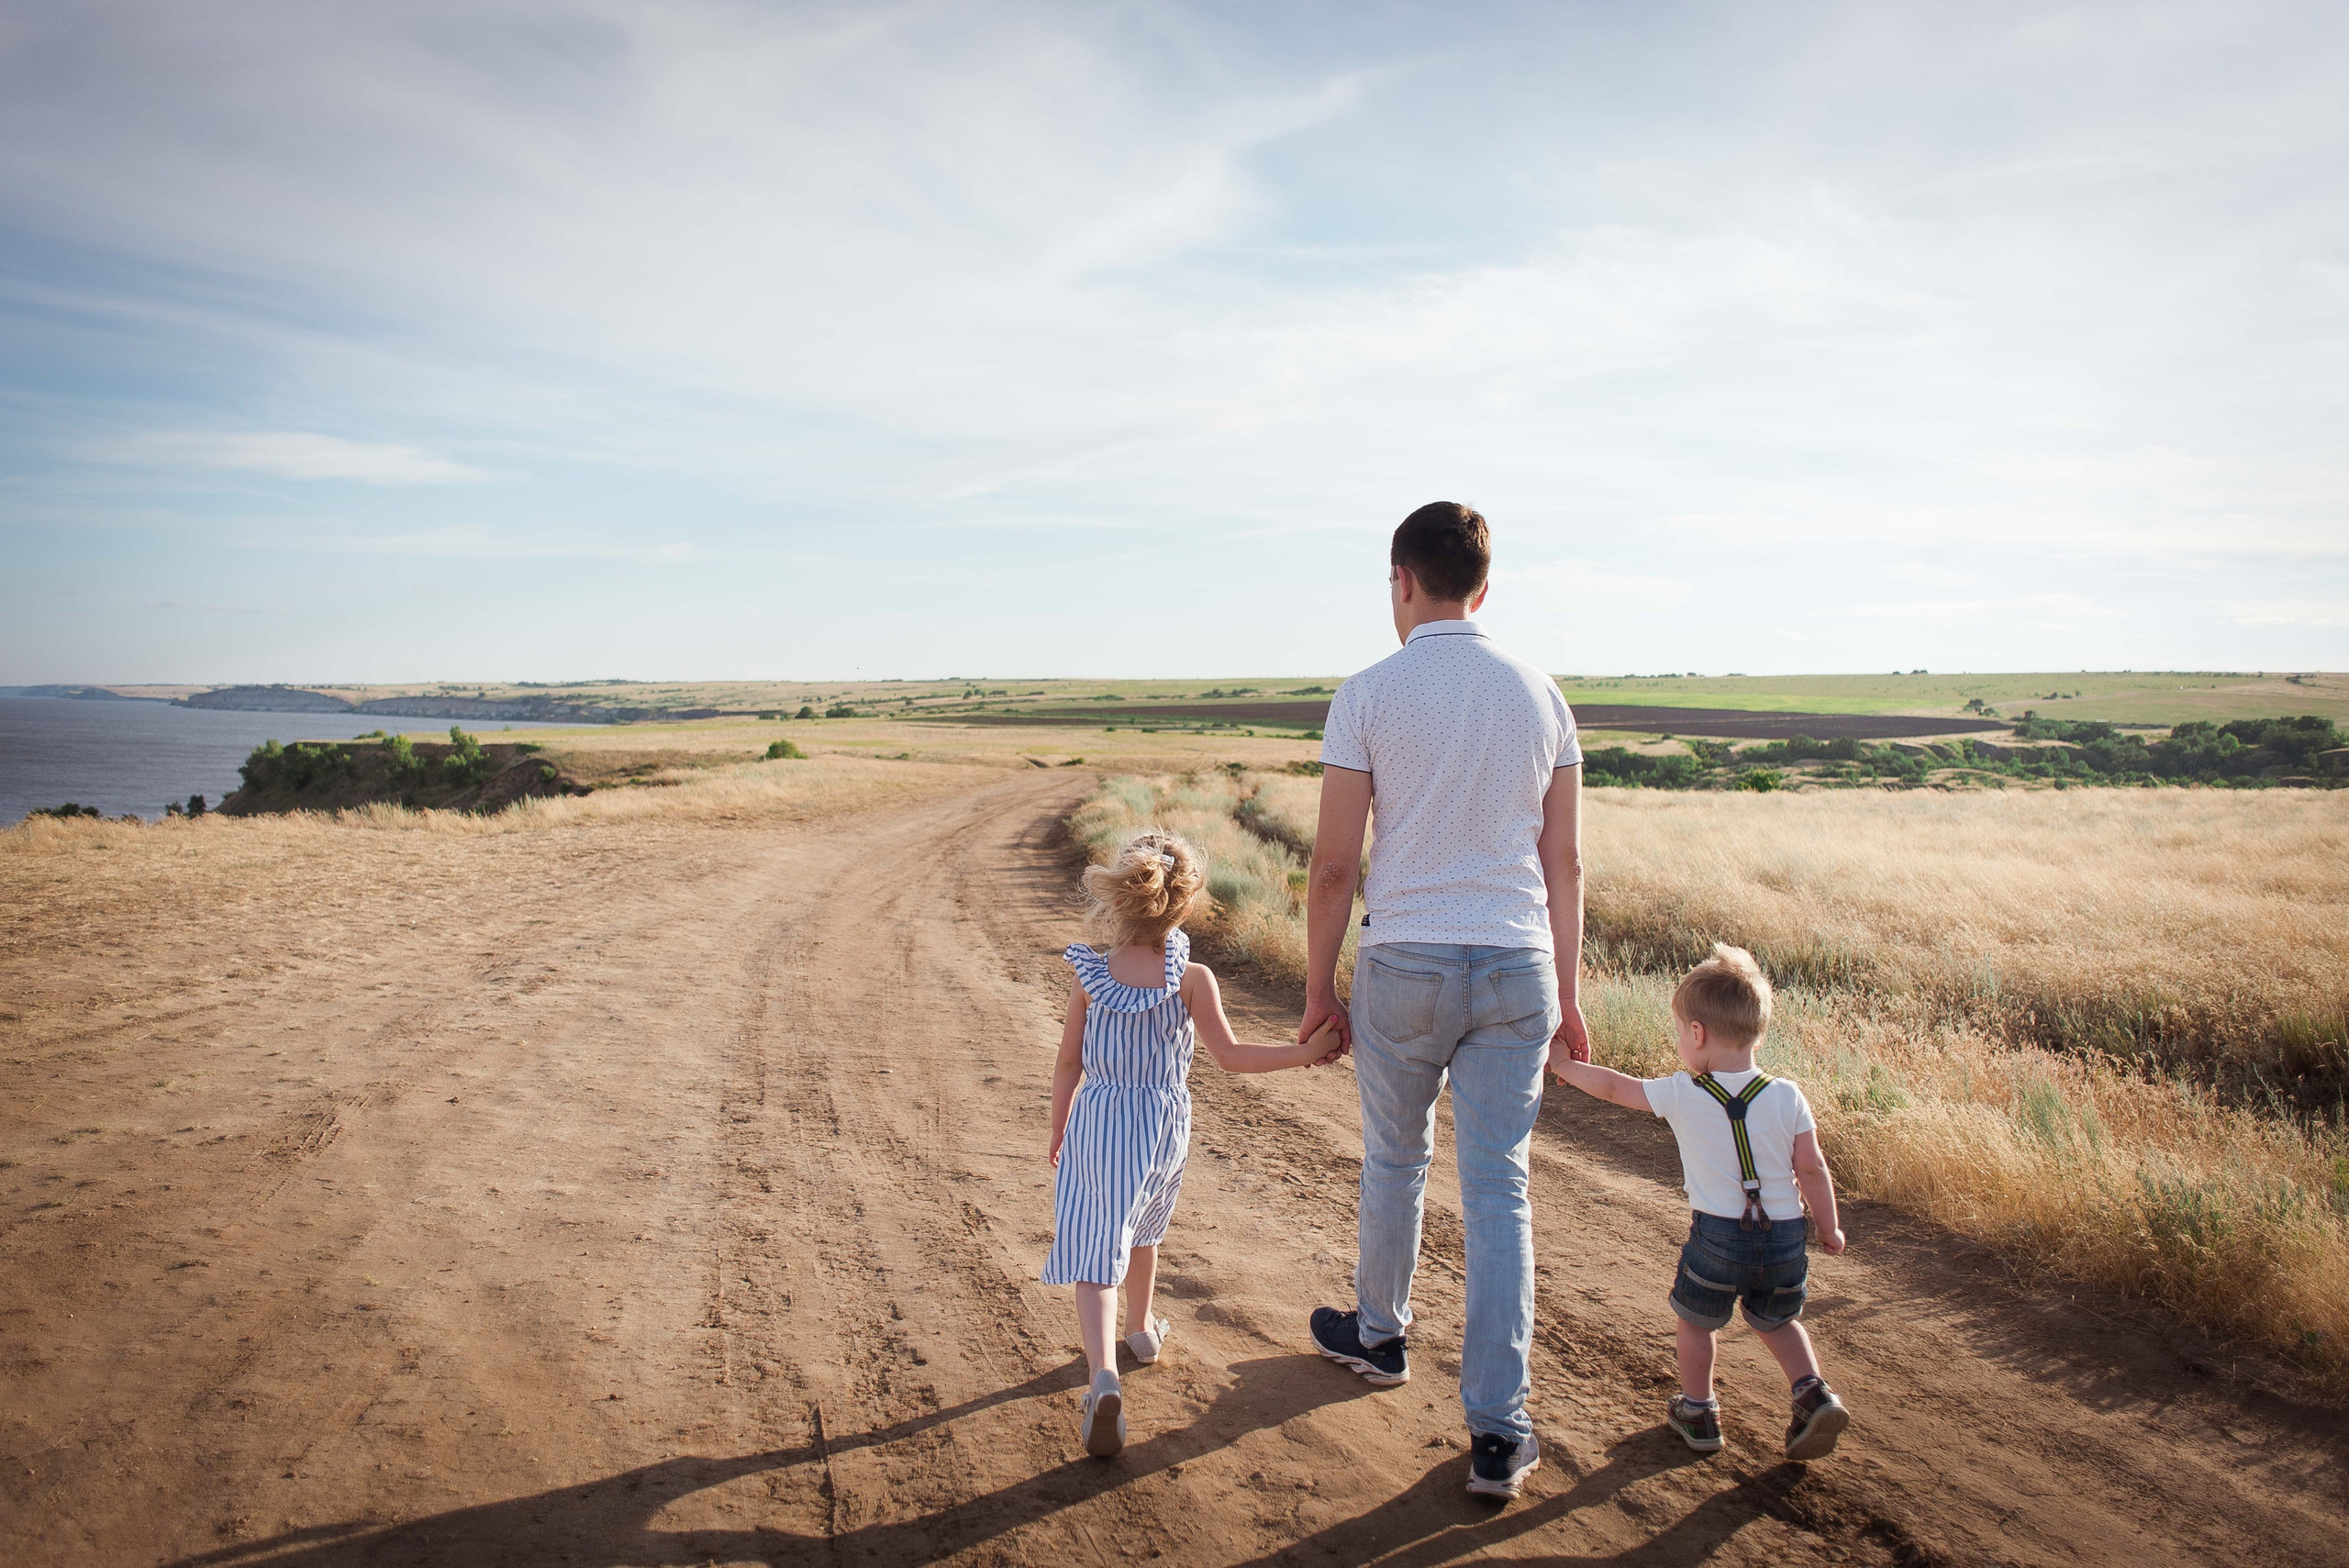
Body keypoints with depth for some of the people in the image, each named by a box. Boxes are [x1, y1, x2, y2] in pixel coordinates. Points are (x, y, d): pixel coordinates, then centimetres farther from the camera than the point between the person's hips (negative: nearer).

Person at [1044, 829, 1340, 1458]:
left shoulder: (1090, 976, -8)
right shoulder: (1192, 978, -12)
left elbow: (1069, 1064, -1)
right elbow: (1230, 1056, -11)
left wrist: (1059, 1132, 13)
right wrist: (1308, 1051, -3)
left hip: (1097, 1125, -1)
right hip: (1164, 1125, 1)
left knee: (1096, 1252, -3)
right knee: (1141, 1231, 26)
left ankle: (1103, 1375, -23)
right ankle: (1142, 1329, 49)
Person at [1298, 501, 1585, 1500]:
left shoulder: (1368, 696, -8)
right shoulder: (1540, 695, 4)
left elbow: (1334, 866, -8)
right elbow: (1564, 864, 5)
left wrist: (1319, 991, 3)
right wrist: (1567, 995, 12)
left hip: (1406, 966, -2)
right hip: (1517, 968, 2)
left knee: (1394, 1158, 20)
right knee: (1499, 1191, 6)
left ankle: (1379, 1335, 42)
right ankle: (1498, 1432, 7)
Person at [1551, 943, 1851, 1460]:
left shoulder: (1681, 1095, -12)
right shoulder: (1787, 1097, -7)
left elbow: (1613, 1086, 0)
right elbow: (1812, 1170, -4)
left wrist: (1561, 1065, 15)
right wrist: (1830, 1228, 11)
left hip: (1716, 1234, -3)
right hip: (1784, 1235, 3)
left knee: (1696, 1320, 20)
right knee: (1777, 1321, 27)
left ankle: (1698, 1414, 29)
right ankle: (1813, 1394, 10)